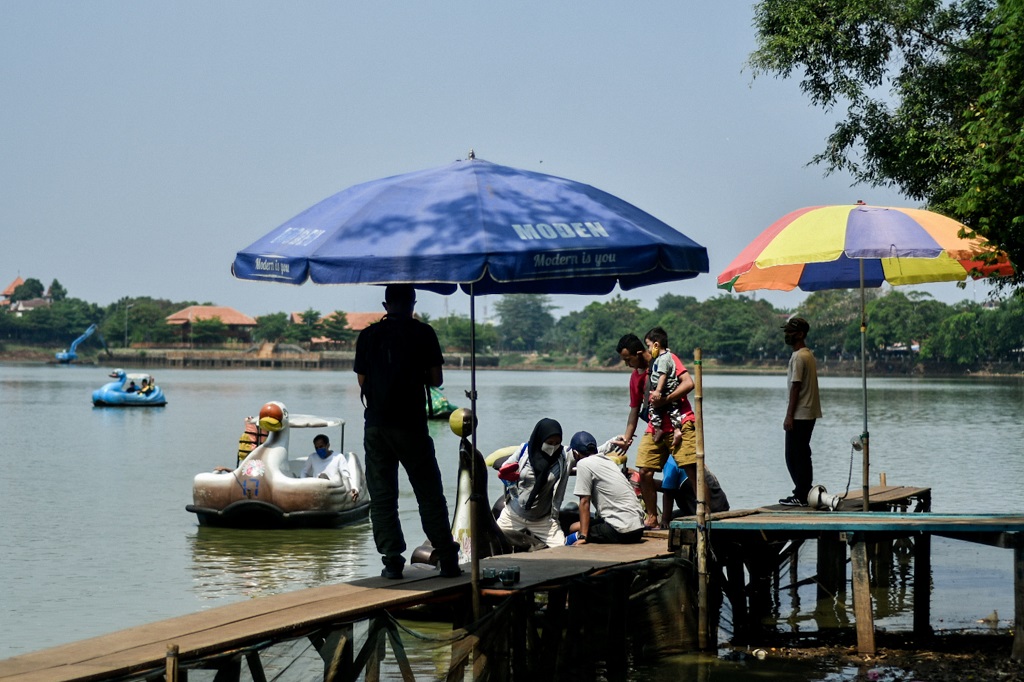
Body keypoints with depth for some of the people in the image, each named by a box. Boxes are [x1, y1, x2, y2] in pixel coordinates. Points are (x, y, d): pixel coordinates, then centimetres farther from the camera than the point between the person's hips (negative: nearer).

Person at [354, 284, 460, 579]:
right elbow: (436, 380, 1)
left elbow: (362, 381, 9)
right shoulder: (423, 333, 0)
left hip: (376, 424, 2)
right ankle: (447, 561, 3)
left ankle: (392, 560, -1)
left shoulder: (368, 335, 6)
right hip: (411, 424, -2)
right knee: (430, 495, 5)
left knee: (381, 496, 6)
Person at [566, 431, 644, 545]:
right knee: (574, 527, 20)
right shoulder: (609, 461, 16)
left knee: (571, 541, -3)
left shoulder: (583, 464, -6)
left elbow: (584, 502, -8)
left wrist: (583, 537, -7)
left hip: (622, 531, -9)